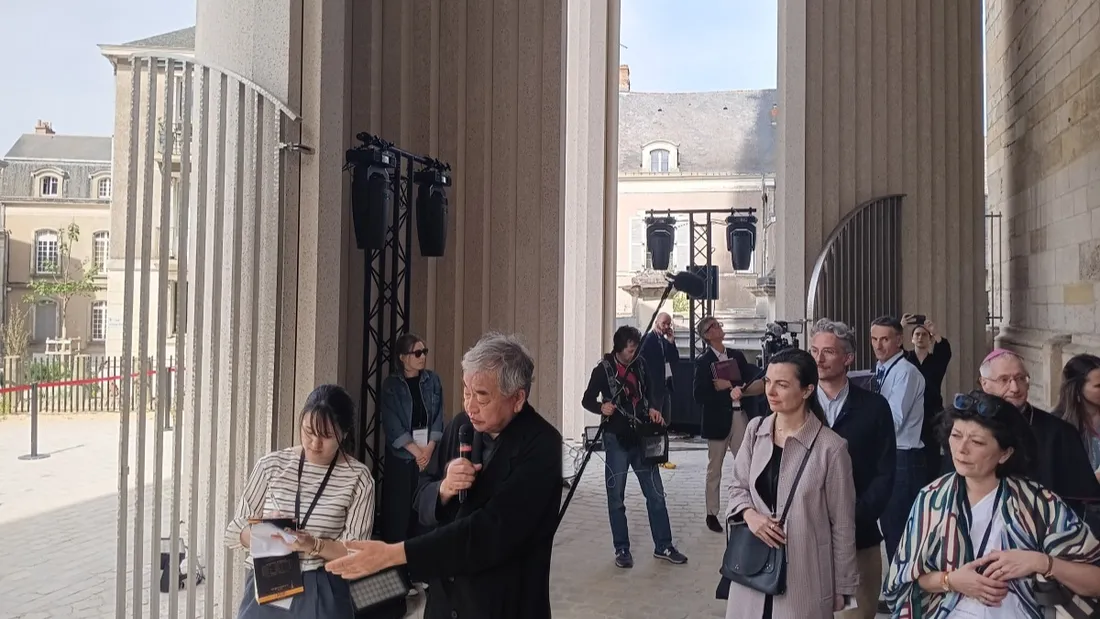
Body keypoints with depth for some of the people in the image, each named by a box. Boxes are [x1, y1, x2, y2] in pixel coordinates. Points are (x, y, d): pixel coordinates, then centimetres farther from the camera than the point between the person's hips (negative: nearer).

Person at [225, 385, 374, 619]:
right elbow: (234, 531, 5)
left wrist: (312, 544, -23)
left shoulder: (357, 477, -6)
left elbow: (355, 552, -7)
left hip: (320, 594, -2)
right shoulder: (272, 464, 0)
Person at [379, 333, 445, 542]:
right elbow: (392, 424, -9)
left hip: (429, 452, 2)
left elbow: (438, 417, 3)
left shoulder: (432, 380, 4)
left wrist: (429, 448, -8)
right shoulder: (391, 384, -4)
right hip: (401, 453, -2)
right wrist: (416, 451, -12)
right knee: (398, 505, 0)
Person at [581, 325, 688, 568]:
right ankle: (622, 550, 16)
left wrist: (652, 409, -2)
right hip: (616, 439, -3)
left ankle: (663, 546, 17)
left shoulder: (640, 365, 4)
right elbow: (587, 400, -2)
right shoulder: (604, 369, -7)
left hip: (642, 437, 4)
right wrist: (601, 407, -23)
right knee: (616, 498, 4)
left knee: (656, 494, 6)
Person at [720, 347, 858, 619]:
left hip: (804, 576, -4)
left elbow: (842, 525, -7)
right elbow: (738, 486, 10)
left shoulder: (830, 447, -15)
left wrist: (843, 588, 0)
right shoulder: (755, 430, -1)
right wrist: (748, 513, -12)